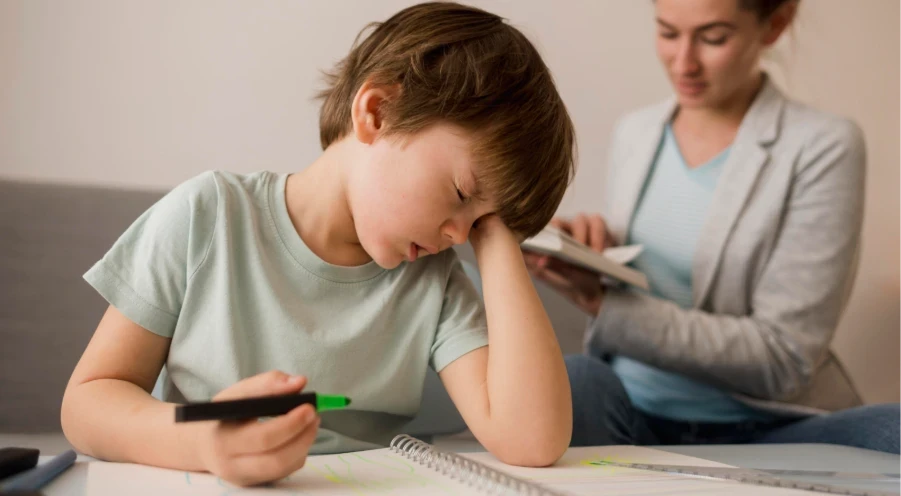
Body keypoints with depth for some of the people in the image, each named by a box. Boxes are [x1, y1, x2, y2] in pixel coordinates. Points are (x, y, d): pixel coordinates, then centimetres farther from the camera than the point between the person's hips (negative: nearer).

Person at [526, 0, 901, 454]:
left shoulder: (822, 148, -5)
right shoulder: (632, 133, 12)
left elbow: (781, 357, -12)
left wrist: (600, 304, -19)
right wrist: (594, 251, -5)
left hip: (757, 428, -2)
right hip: (632, 416, 3)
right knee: (573, 378, -32)